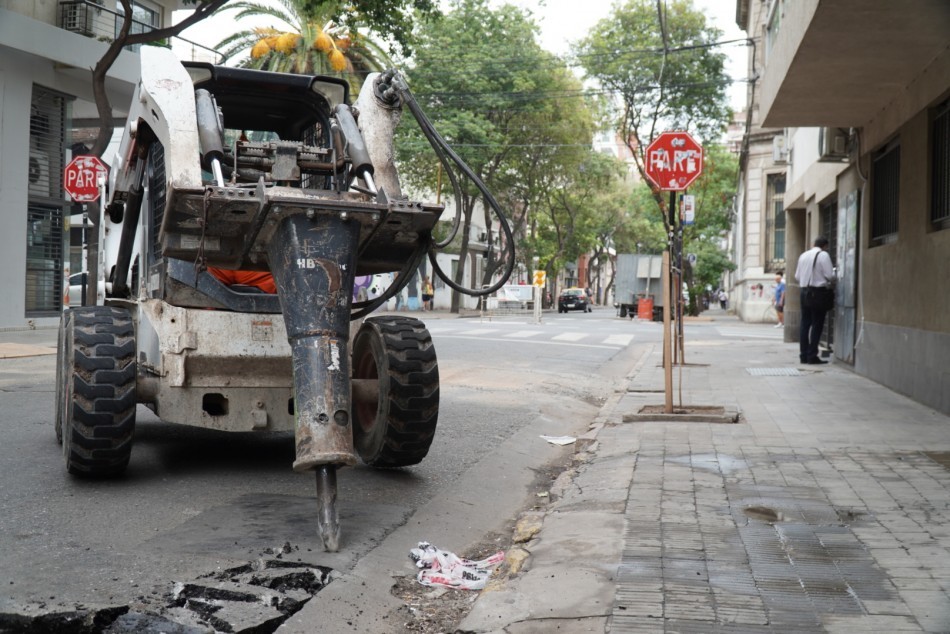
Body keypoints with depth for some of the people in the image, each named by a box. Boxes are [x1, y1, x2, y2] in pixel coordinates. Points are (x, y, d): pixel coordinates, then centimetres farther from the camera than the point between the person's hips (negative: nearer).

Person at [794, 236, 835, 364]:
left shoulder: (803, 255, 13)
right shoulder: (823, 255, -7)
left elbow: (797, 277, 15)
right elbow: (830, 275, -11)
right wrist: (831, 283, 9)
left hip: (804, 291, 6)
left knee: (805, 323, 9)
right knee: (817, 325, -2)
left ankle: (803, 355, 10)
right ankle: (812, 356, -2)